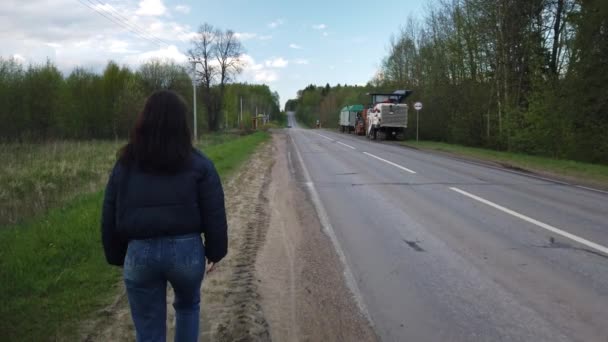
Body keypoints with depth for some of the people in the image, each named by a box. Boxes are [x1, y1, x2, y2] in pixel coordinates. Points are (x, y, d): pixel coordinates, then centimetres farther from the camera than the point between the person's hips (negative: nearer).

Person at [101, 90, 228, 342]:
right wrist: (215, 252, 8)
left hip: (139, 252, 2)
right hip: (186, 249, -1)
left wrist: (117, 257, 17)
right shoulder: (198, 164, -4)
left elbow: (109, 217, 8)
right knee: (188, 306, 29)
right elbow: (214, 215, -5)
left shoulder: (125, 165, 5)